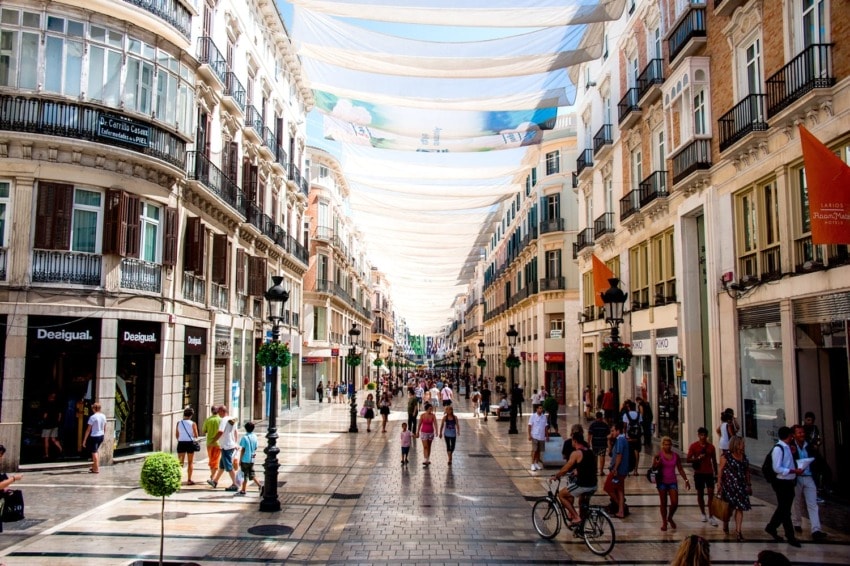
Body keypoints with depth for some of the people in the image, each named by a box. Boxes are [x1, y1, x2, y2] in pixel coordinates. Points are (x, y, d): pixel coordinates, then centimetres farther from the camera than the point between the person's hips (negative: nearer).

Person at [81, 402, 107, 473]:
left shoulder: (92, 417, -15)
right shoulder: (103, 416, 4)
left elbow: (88, 430, -14)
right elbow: (105, 428, 11)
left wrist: (84, 440, -8)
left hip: (94, 436, -7)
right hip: (101, 436, 7)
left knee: (94, 452, 4)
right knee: (95, 451, 23)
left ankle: (96, 469, 7)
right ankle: (95, 467, 31)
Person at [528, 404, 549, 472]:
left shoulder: (544, 417, 6)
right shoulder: (533, 416, -5)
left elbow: (546, 427, 12)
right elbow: (529, 426, -5)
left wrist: (547, 435, 11)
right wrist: (529, 435, -11)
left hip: (542, 437, 4)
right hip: (534, 436, -4)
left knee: (539, 450, 9)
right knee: (534, 450, -6)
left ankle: (537, 463, 21)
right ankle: (532, 464, 0)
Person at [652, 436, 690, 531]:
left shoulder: (675, 456, 4)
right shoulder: (658, 456, -4)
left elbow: (680, 469, 11)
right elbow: (654, 468, -5)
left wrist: (686, 480, 7)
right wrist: (657, 464, -25)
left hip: (672, 482, 2)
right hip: (662, 482, -2)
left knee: (675, 503, -4)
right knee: (663, 503, 4)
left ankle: (670, 518, 23)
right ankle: (664, 522, 19)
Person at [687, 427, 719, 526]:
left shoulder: (711, 446, 4)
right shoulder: (693, 446, -3)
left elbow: (714, 461, 12)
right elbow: (688, 460, -6)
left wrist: (716, 473, 12)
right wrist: (698, 458, -22)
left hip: (709, 473, 1)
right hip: (699, 473, -1)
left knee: (711, 493, -8)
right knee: (700, 493, 8)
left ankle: (710, 516, -5)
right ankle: (703, 514, 23)